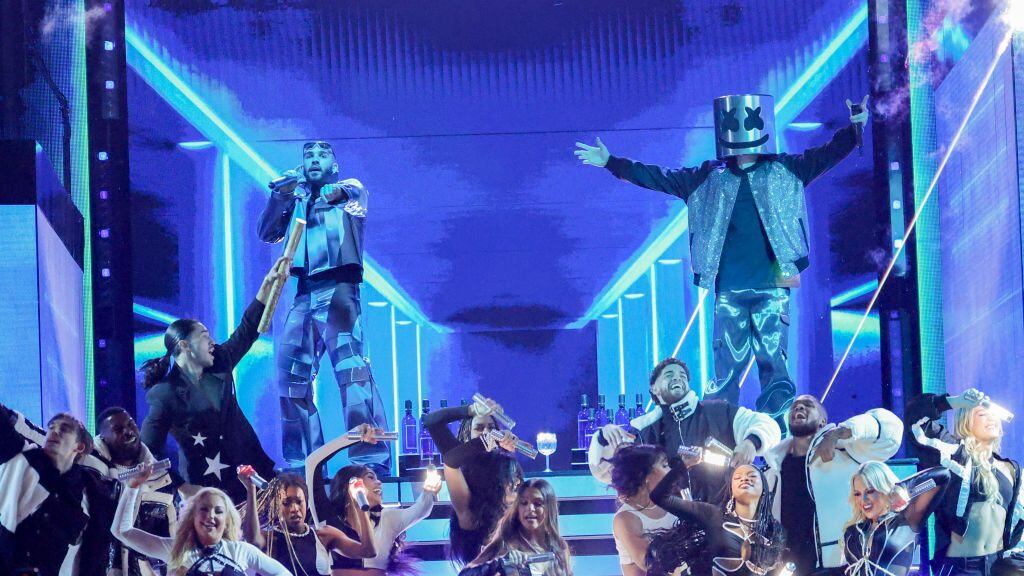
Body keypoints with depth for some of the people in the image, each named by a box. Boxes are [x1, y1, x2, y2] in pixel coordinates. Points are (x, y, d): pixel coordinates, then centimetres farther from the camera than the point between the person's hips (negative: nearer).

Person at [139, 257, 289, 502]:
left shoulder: (220, 364, 8)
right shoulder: (165, 394, -10)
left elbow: (248, 330, 16)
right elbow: (148, 452, -9)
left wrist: (269, 283, 10)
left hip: (249, 470, 6)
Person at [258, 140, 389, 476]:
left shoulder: (350, 189, 11)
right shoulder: (296, 200, 23)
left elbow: (350, 196, -10)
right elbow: (268, 234, 12)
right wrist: (281, 195, 1)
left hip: (337, 288, -6)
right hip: (304, 294, 6)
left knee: (350, 367, -18)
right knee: (291, 375, 2)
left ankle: (372, 457, -23)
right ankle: (302, 460, 10)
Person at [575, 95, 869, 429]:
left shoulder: (785, 171, 8)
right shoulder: (708, 178, 11)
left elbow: (827, 155, 1)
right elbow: (659, 178, 13)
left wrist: (854, 129, -15)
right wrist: (610, 163, 9)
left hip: (772, 285, -1)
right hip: (728, 288, 1)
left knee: (773, 361, -3)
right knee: (726, 367, 0)